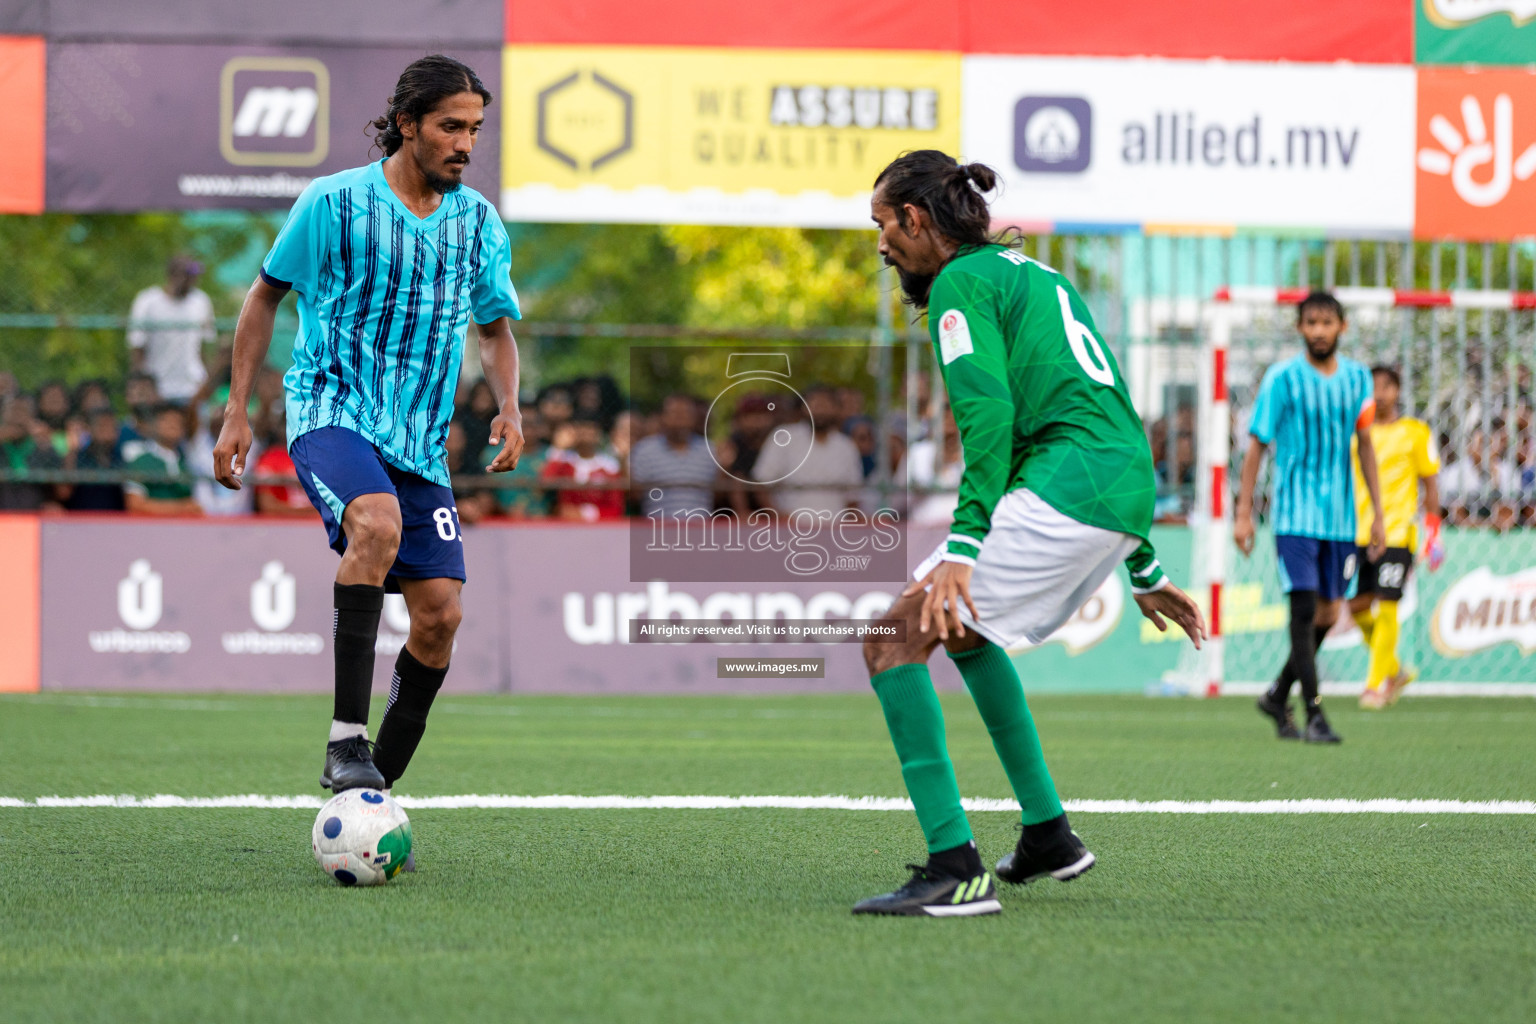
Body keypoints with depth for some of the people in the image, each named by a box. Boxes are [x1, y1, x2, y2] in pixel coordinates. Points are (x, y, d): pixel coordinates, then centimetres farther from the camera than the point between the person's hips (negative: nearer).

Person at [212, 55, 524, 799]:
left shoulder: (478, 223, 9)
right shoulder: (334, 201, -4)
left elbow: (496, 329, 22)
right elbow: (266, 295, 7)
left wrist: (508, 409, 3)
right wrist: (236, 413, 3)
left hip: (420, 442, 5)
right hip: (332, 412, -5)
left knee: (440, 612, -6)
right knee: (378, 524, -36)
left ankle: (372, 796, 8)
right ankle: (345, 741, -36)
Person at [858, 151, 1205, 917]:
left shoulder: (962, 283, 1)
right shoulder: (1034, 275, 28)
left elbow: (989, 416, -15)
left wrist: (963, 547, -21)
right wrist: (1143, 571, 35)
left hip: (1062, 493, -10)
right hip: (1129, 496, 10)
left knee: (895, 638, -9)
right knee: (960, 626, 29)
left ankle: (954, 869, -19)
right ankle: (1048, 837, 29)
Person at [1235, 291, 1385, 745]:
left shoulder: (1357, 377, 7)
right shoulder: (1283, 378, -6)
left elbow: (1365, 444, 14)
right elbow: (1257, 446, -3)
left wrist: (1377, 515, 12)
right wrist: (1243, 513, -6)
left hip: (1341, 516, 5)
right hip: (1295, 514, -5)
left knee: (1327, 616, 8)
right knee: (1305, 609, -12)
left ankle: (1278, 697, 27)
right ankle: (1314, 715, -10)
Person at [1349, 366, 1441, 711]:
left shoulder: (1415, 432, 3)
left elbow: (1430, 484, 5)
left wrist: (1433, 531, -1)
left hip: (1398, 531, -4)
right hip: (1359, 534, 4)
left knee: (1386, 607, -10)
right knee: (1357, 606, 0)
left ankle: (1376, 684, -3)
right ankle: (1394, 670, 19)